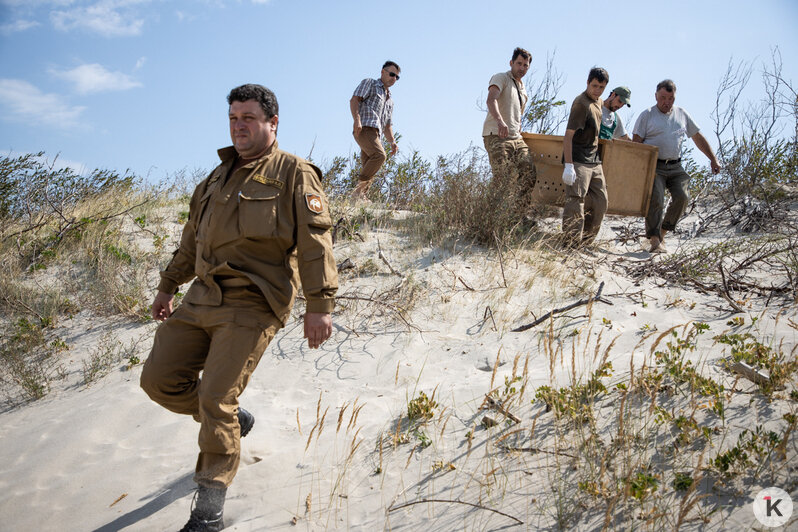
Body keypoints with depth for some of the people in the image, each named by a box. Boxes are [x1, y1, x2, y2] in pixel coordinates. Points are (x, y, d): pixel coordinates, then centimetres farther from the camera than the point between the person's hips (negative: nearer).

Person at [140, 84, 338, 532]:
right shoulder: (219, 177, 19)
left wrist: (320, 304, -19)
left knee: (216, 398, -11)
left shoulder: (294, 174, -2)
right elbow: (193, 239, 28)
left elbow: (316, 242, -11)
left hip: (253, 305, -7)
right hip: (203, 296, 7)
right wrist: (168, 287, 30)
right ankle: (235, 421, 28)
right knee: (160, 380, 3)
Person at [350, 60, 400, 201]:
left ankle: (358, 195, -6)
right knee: (379, 155, -27)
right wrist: (357, 120, -20)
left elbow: (388, 125, 31)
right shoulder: (369, 83, 12)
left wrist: (392, 142, 12)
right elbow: (354, 100, -3)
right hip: (364, 128, -8)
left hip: (375, 134, 8)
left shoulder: (390, 100, 33)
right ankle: (359, 188, -26)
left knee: (369, 169, -3)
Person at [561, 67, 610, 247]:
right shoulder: (581, 103, -14)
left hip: (595, 160, 9)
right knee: (576, 200, -12)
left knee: (600, 201, 9)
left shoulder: (599, 102, 14)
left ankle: (587, 241, 19)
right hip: (579, 160, -9)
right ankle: (572, 244, -10)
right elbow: (568, 135, -19)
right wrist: (568, 165, -26)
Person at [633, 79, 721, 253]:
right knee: (655, 199, -19)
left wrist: (713, 159, 15)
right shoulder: (647, 115, 3)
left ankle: (662, 232, 3)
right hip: (654, 166, -4)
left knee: (682, 197, -13)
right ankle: (655, 240, -17)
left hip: (675, 167, 4)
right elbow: (637, 142, -1)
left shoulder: (681, 114, 15)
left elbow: (698, 138, 20)